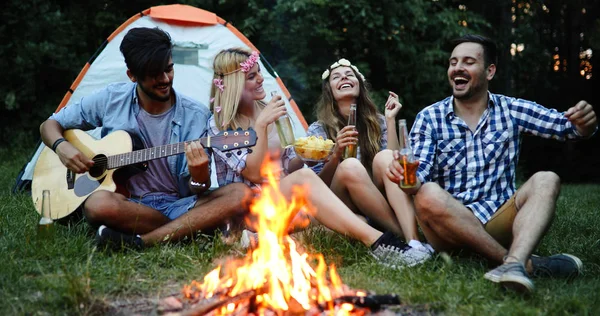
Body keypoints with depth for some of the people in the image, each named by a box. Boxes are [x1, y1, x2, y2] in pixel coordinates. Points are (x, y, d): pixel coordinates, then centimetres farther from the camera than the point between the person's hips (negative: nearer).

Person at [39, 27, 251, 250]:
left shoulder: (196, 116, -3)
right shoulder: (111, 100, 0)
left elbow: (196, 190, -5)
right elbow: (49, 125, 12)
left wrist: (199, 177, -30)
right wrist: (61, 146, -11)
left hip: (179, 203, 1)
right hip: (130, 206, -1)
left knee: (240, 194, -27)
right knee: (99, 204, -37)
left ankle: (139, 242, -31)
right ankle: (185, 228, -17)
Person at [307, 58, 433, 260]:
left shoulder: (377, 123, 11)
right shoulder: (318, 130, 5)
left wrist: (390, 120, -4)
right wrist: (336, 153, -19)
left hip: (379, 202, 2)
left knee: (384, 158, -28)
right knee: (350, 166, -32)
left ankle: (414, 240, -46)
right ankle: (406, 238, -33)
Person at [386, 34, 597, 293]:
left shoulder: (511, 110, 9)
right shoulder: (429, 118, 5)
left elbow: (568, 126, 3)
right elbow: (419, 178, -6)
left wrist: (584, 123, -21)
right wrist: (405, 175, -30)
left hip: (499, 222, 2)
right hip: (449, 225, -1)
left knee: (546, 181, -20)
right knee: (428, 194, -31)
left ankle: (514, 263, -46)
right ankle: (528, 264, -29)